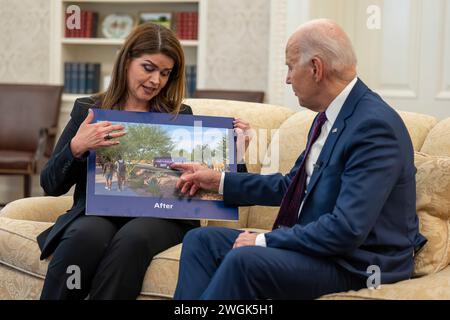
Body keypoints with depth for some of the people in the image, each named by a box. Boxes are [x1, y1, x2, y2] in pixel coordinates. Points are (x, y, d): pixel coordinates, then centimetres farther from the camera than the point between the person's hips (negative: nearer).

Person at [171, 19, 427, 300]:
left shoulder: (374, 125, -22)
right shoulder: (329, 117, 8)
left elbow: (347, 229, -27)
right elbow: (292, 186, 21)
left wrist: (265, 241, -19)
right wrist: (221, 182, 18)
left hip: (357, 264, -10)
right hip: (316, 244, 10)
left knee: (243, 260, -31)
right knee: (200, 241, 3)